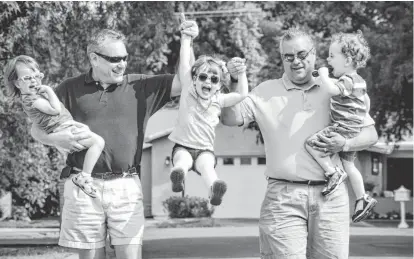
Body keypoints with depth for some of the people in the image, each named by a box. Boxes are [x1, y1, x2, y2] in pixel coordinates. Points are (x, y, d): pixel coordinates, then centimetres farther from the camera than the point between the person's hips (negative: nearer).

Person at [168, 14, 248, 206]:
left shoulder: (219, 100, 10)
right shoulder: (188, 91, 5)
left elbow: (242, 94, 8)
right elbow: (184, 63, -1)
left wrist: (241, 72, 0)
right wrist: (186, 38, -4)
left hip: (205, 150, 0)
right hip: (183, 146, 0)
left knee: (206, 165, -33)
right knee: (182, 161, -35)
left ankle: (214, 190, -63)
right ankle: (177, 177, -68)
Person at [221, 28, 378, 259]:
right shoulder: (267, 91, 11)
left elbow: (371, 134, 12)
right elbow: (231, 119, 3)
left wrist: (345, 144, -7)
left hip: (331, 196, 1)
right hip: (283, 195, -1)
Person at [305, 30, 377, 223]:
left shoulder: (347, 81, -17)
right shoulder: (359, 81, 15)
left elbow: (331, 89, -37)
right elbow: (366, 101, 29)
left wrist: (323, 74, -21)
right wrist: (361, 118, 37)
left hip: (342, 128, -10)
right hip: (353, 131, 10)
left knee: (311, 143, -15)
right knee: (349, 165, 18)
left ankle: (333, 172, -13)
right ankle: (362, 199, 23)